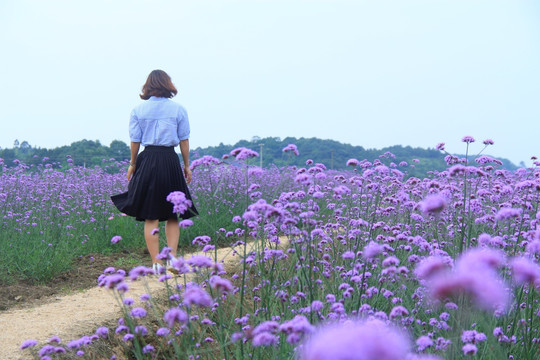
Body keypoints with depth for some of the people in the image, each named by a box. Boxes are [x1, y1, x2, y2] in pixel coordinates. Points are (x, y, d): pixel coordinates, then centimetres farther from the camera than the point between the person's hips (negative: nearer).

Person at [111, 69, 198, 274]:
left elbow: (135, 140, 3)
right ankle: (172, 258, -1)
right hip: (171, 161, 0)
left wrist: (132, 165, 13)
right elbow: (184, 140, 4)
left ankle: (157, 263, -1)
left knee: (150, 217, 2)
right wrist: (187, 166, 12)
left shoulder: (138, 110, 3)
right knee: (172, 215, 11)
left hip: (148, 160, 0)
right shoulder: (179, 109, 3)